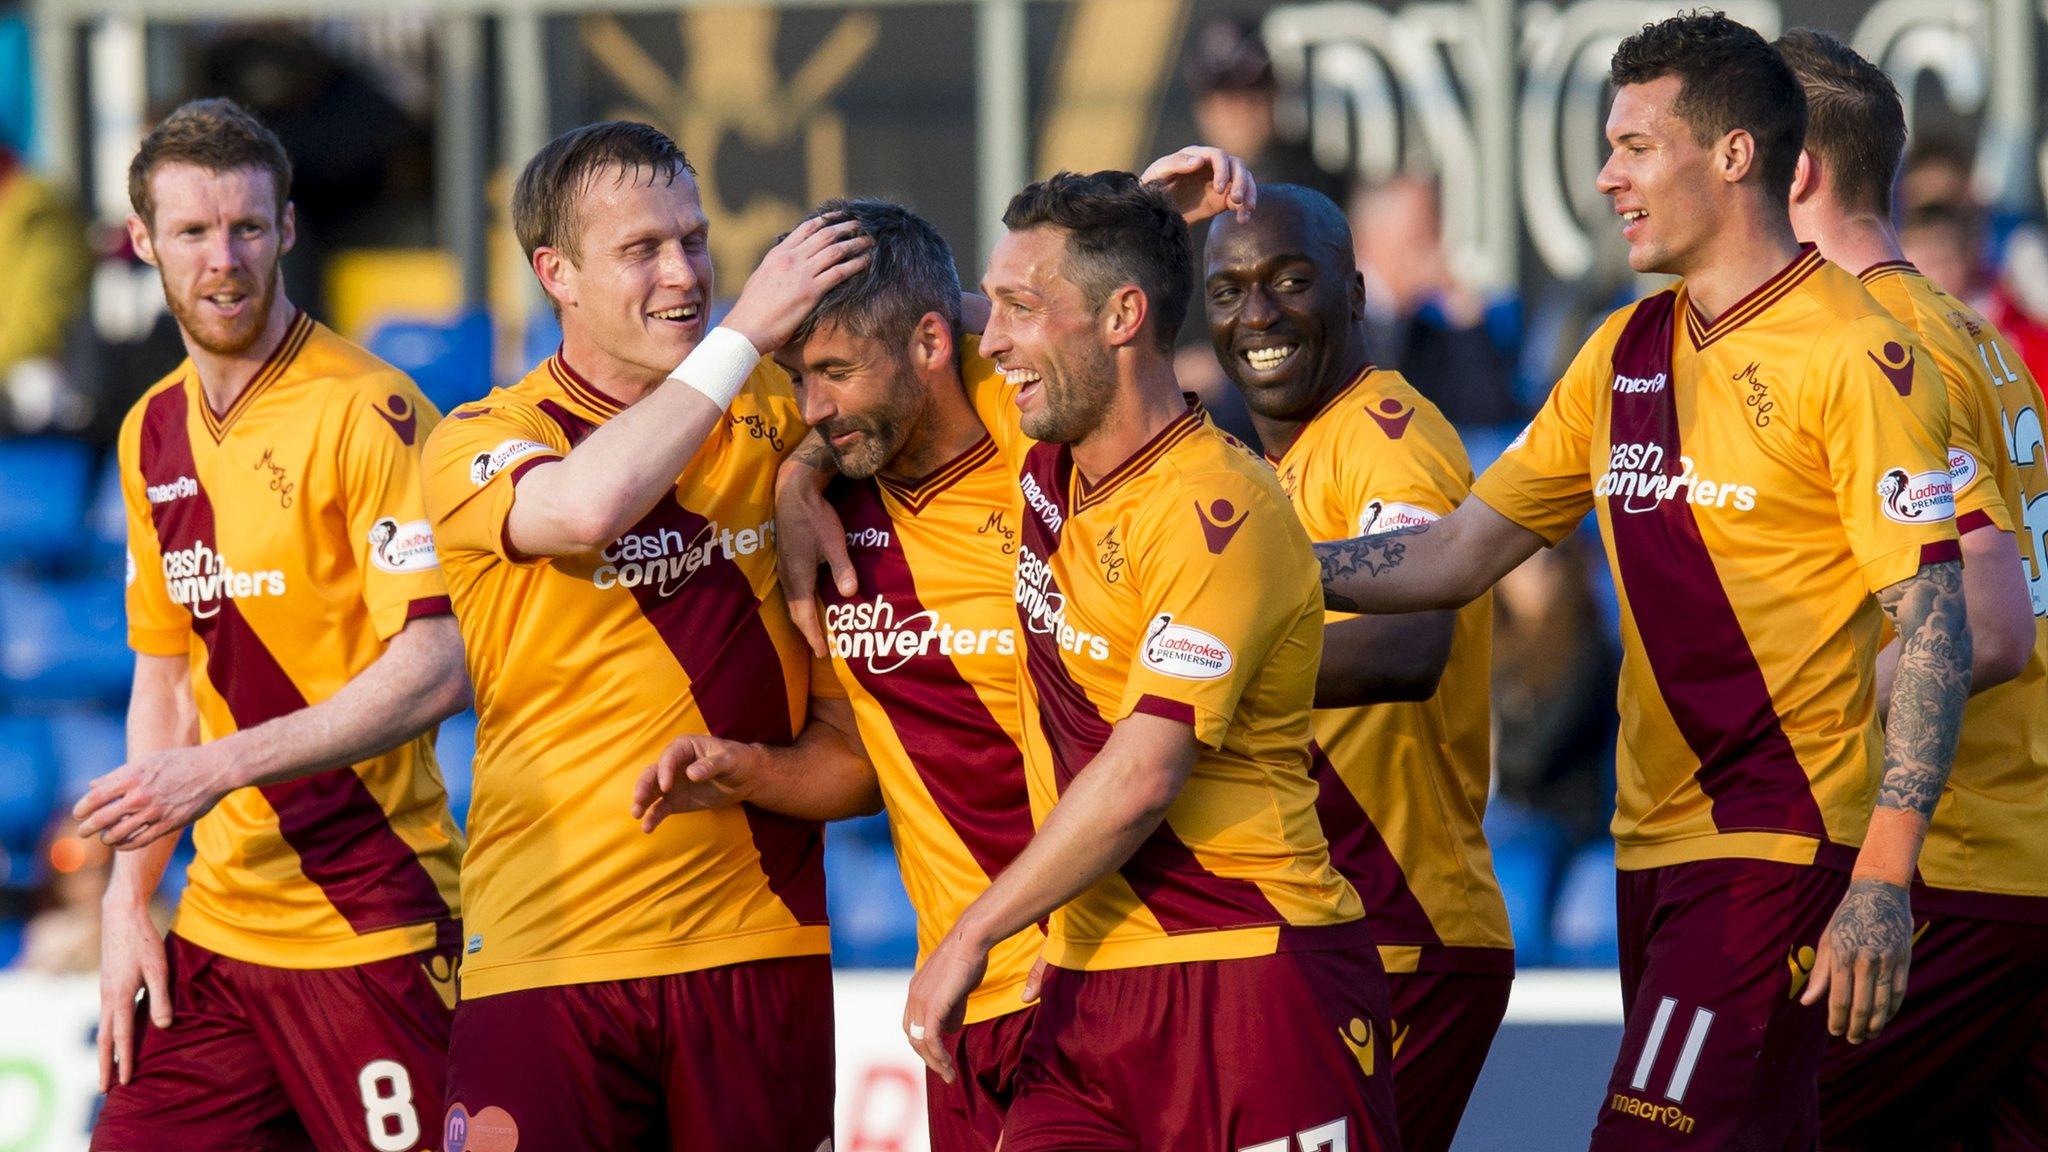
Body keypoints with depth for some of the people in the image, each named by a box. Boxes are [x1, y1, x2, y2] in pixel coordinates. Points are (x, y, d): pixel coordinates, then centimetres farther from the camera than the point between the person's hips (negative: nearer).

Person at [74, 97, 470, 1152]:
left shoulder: (367, 412, -11)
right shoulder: (155, 433, 12)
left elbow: (438, 667, -18)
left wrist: (222, 767, -22)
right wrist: (127, 902, 11)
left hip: (367, 927, -7)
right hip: (216, 936, 7)